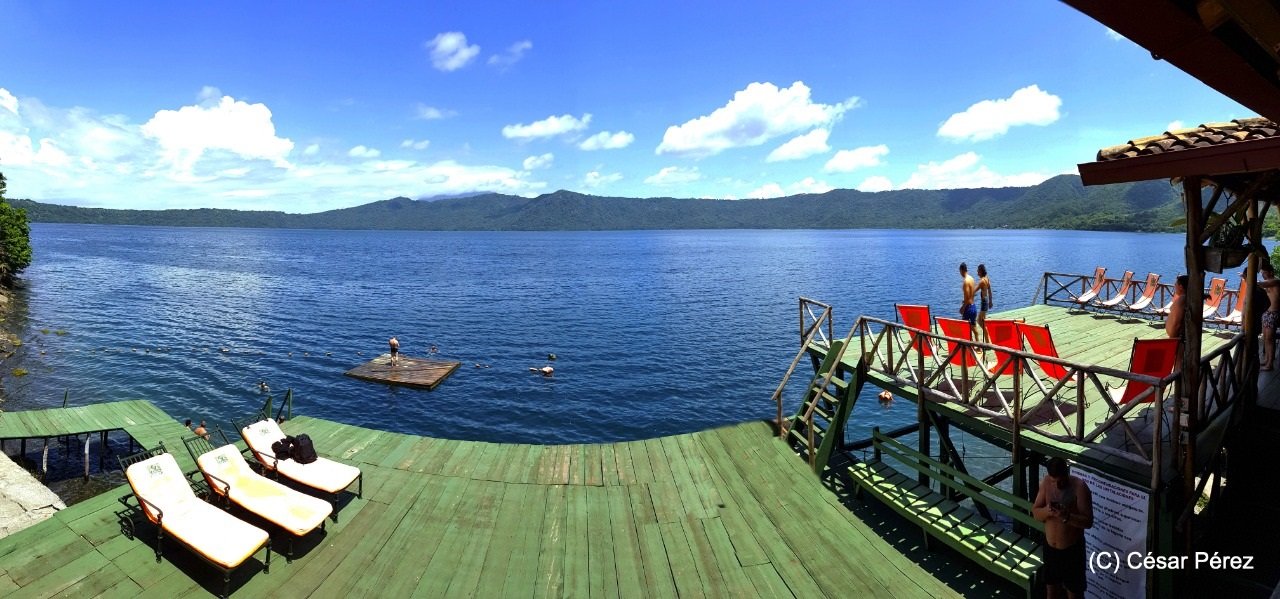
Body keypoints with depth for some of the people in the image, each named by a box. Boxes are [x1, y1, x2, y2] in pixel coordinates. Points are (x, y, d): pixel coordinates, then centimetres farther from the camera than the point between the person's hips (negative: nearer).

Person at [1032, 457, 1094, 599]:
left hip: (1072, 549, -4)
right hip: (1049, 546, 4)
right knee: (1051, 584, 21)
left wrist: (1066, 516, -34)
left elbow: (1088, 521, -19)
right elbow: (1035, 512, -4)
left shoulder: (1079, 487, -20)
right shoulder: (1046, 483, -8)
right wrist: (1046, 511, -24)